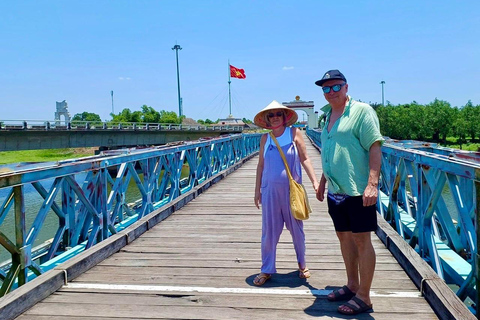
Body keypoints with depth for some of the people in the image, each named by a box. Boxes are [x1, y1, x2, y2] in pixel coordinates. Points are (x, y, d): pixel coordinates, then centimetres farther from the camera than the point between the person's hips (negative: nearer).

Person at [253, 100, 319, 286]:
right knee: (269, 231, 5)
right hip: (270, 190, 2)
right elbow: (261, 165, 10)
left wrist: (315, 182, -10)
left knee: (296, 228, 11)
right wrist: (257, 190, 9)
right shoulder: (265, 138, 4)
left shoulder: (294, 133, -2)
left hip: (292, 190, -1)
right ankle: (266, 270, 18)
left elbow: (304, 159, -2)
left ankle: (302, 264, 32)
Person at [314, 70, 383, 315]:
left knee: (361, 240, 0)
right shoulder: (328, 116, 15)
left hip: (358, 191, -8)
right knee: (344, 237, 15)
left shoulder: (361, 111, -8)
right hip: (335, 192, 8)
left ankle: (363, 297, 11)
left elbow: (375, 147, -15)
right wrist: (322, 182, 24)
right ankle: (352, 286, 31)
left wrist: (372, 184, -23)